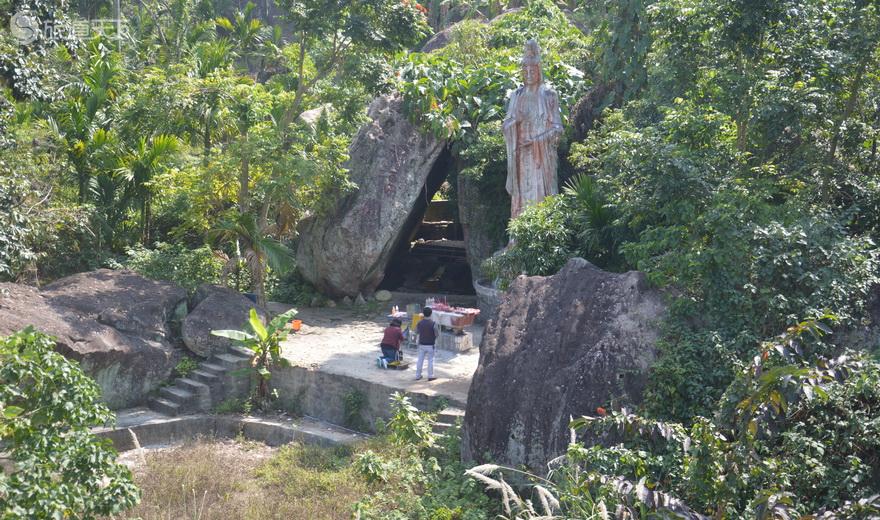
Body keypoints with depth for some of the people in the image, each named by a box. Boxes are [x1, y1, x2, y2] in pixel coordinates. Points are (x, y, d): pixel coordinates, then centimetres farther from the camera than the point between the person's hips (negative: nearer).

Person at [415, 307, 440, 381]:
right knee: (430, 360, 7)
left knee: (420, 360, 12)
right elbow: (437, 335, -11)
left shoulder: (420, 322, -5)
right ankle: (430, 376, 10)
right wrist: (438, 327, 7)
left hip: (421, 344, 3)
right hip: (430, 345, -3)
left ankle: (418, 375, 17)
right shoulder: (433, 323, -15)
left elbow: (416, 330, 11)